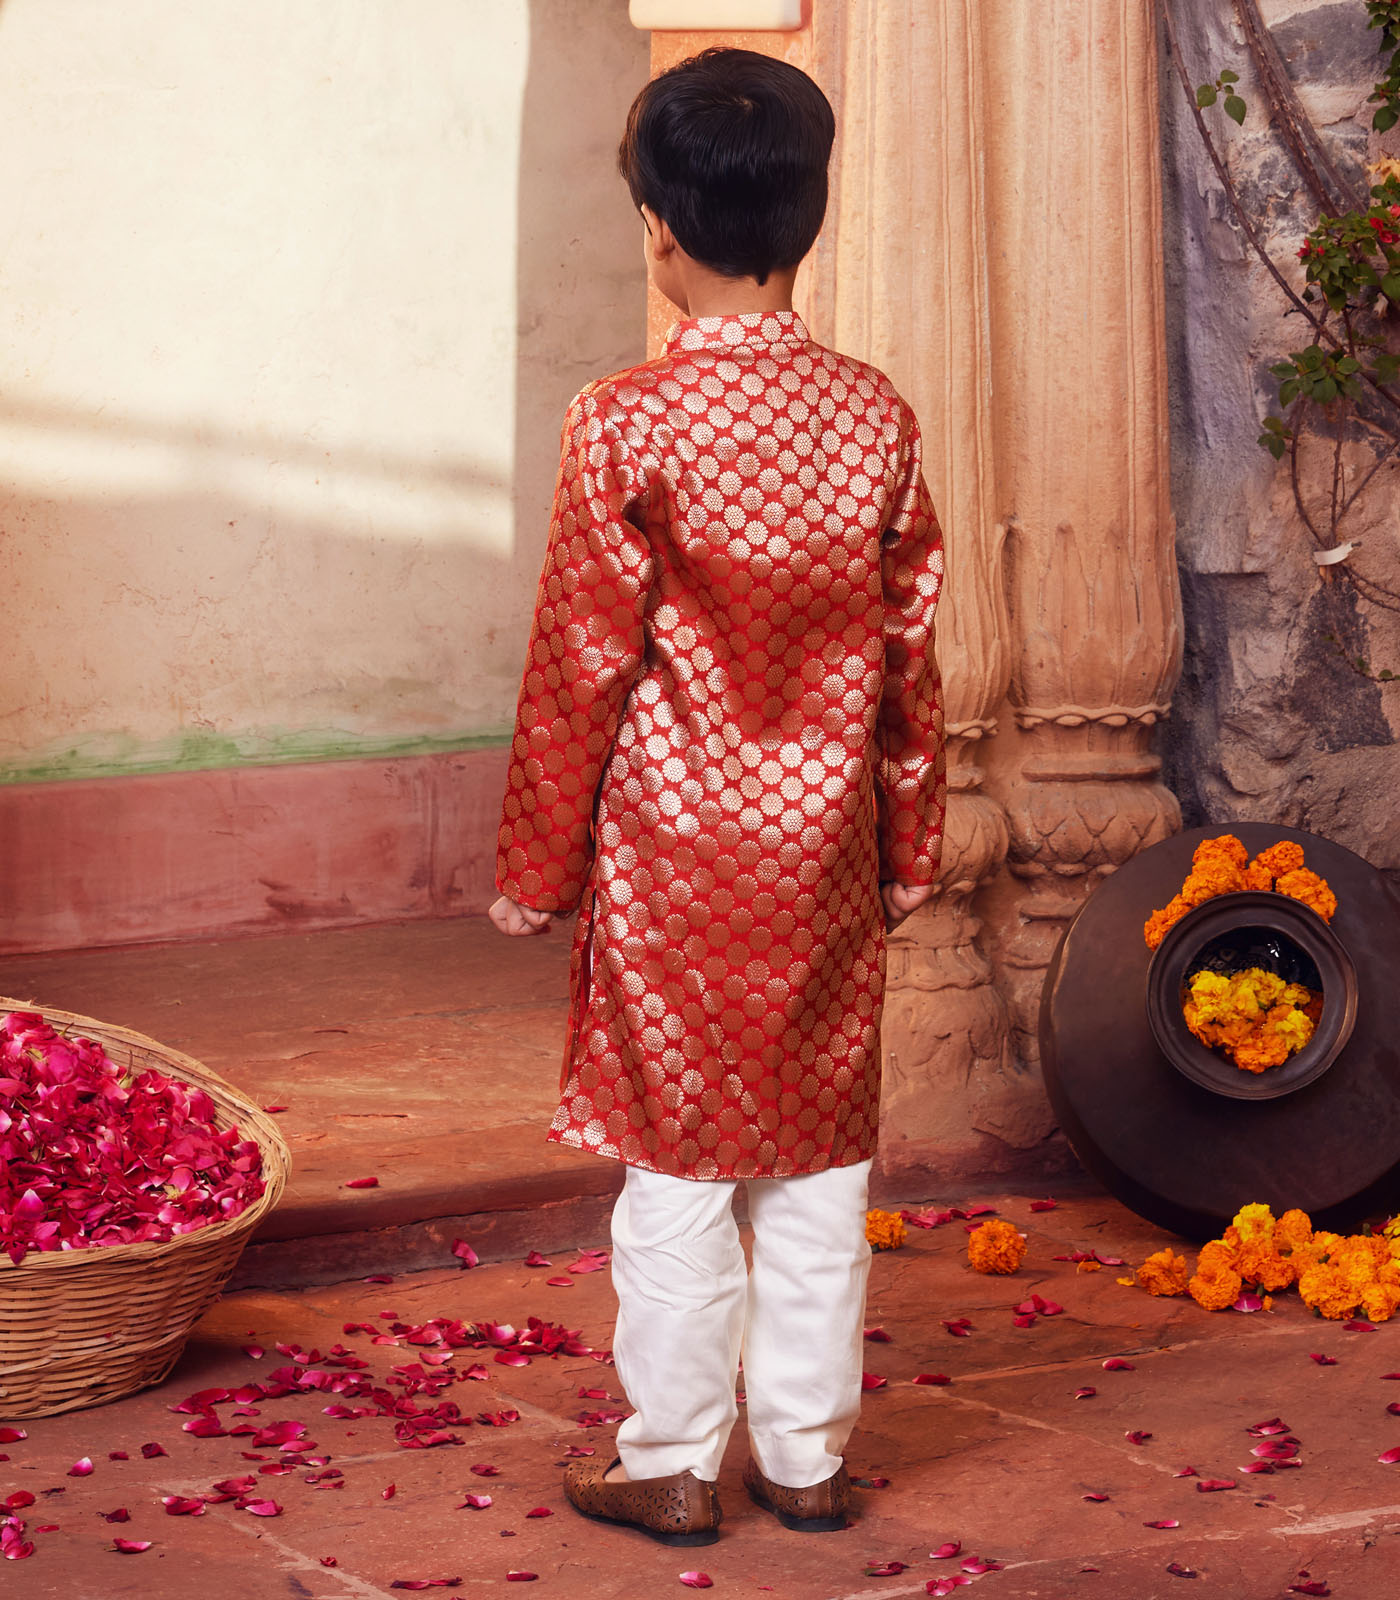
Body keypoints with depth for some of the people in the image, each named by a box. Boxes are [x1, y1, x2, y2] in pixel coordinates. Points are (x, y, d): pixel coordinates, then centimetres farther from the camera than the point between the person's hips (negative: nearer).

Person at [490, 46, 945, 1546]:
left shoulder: (628, 425, -13)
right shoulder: (875, 417, -1)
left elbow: (580, 668, -10)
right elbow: (910, 654, 5)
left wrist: (536, 864, 0)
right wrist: (907, 847, 15)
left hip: (671, 859, -4)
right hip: (826, 856, 4)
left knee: (676, 1164, 5)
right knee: (820, 1159, 11)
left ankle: (670, 1464, 12)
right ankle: (807, 1454, 19)